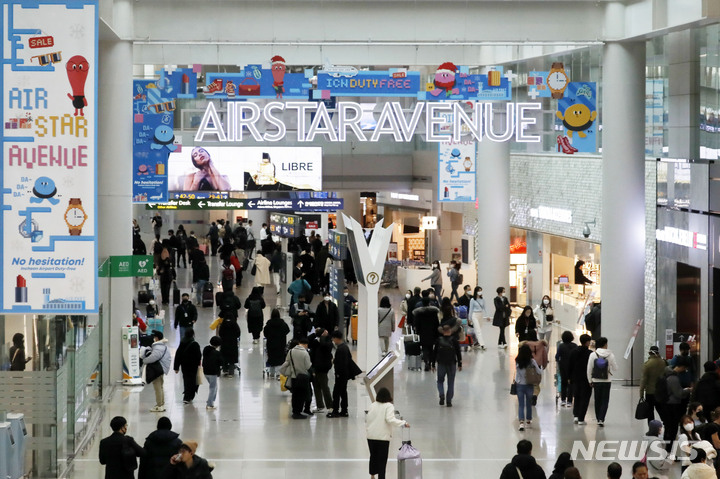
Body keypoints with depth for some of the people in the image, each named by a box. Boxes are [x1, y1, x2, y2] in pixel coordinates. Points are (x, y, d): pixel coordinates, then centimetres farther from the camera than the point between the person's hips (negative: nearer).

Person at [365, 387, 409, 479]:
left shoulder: (372, 406, 4)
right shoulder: (389, 406, -10)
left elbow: (367, 419, 6)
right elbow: (390, 419, -22)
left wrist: (367, 431, 16)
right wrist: (403, 423, -20)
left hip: (371, 436, 5)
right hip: (383, 437, -5)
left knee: (373, 456, 20)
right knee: (382, 458, 1)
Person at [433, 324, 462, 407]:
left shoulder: (438, 340, 1)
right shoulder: (454, 340, -2)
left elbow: (434, 353, 4)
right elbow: (458, 353, -1)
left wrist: (433, 364, 12)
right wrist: (460, 364, 6)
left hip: (441, 364, 0)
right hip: (452, 364, 0)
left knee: (440, 381, 14)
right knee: (451, 383, 7)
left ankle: (441, 394, -12)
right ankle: (449, 401, 3)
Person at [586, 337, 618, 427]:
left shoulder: (593, 354, -6)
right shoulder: (610, 355, -10)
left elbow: (589, 369, -3)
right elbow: (615, 368, -3)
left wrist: (590, 381, 8)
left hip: (596, 381, 2)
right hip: (606, 381, -2)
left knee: (597, 401, 14)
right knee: (605, 401, 3)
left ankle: (598, 419, 21)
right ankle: (601, 419, -11)